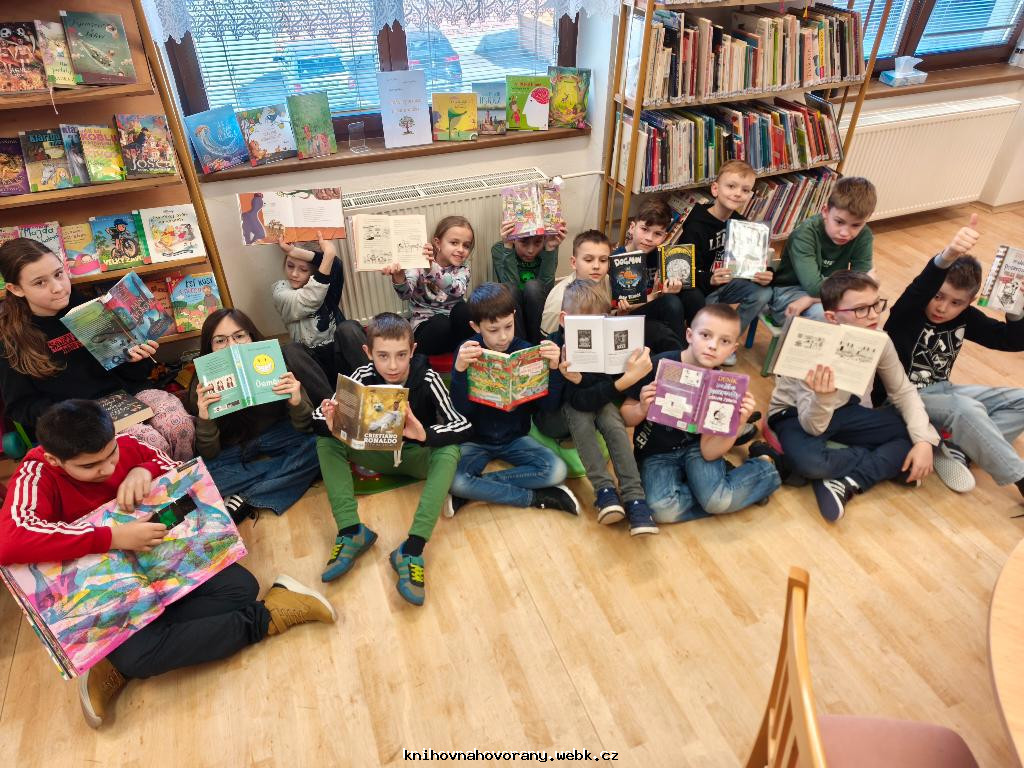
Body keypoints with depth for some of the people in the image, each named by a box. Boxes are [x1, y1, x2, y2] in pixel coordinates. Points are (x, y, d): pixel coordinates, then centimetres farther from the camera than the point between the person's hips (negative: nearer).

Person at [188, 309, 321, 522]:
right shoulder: (203, 387, -20)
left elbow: (306, 429, -16)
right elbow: (209, 455, -16)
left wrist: (297, 403, -38)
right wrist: (205, 420, -35)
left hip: (278, 437, 1)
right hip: (235, 452, 0)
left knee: (318, 444, -27)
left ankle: (244, 501, -18)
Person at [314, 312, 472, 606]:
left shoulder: (426, 378, -22)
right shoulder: (364, 376, -16)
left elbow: (464, 425, -30)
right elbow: (320, 416, -12)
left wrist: (425, 434, -49)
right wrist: (330, 423, -37)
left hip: (418, 455, -2)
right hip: (379, 454, 3)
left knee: (449, 452, -34)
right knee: (325, 442, -17)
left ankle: (413, 548, -38)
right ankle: (351, 531, -25)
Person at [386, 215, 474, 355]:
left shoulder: (463, 267, -3)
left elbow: (458, 291, -28)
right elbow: (406, 294, -26)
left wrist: (432, 268, -46)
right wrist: (398, 277, -51)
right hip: (425, 324, -2)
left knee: (463, 309, -28)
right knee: (440, 324, -34)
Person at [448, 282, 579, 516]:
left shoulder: (526, 350, -8)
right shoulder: (468, 352, -9)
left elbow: (550, 406, -9)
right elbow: (462, 409, -16)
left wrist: (553, 368, -27)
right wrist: (459, 370, -34)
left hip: (515, 437, 1)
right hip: (476, 439, -1)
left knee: (557, 471, -23)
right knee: (453, 480, -29)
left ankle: (478, 487, -12)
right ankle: (536, 497, -14)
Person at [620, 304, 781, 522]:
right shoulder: (659, 366, -19)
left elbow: (709, 451, -14)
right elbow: (625, 418, -7)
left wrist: (738, 423, -28)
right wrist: (642, 410, -29)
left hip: (696, 447, 1)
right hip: (656, 453, 0)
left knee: (717, 501, -27)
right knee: (663, 510, -28)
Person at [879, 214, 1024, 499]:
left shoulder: (966, 318, 0)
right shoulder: (908, 313, -19)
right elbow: (920, 288, -43)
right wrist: (948, 256, -62)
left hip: (940, 391, 8)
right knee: (967, 410, -34)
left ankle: (954, 451, -16)